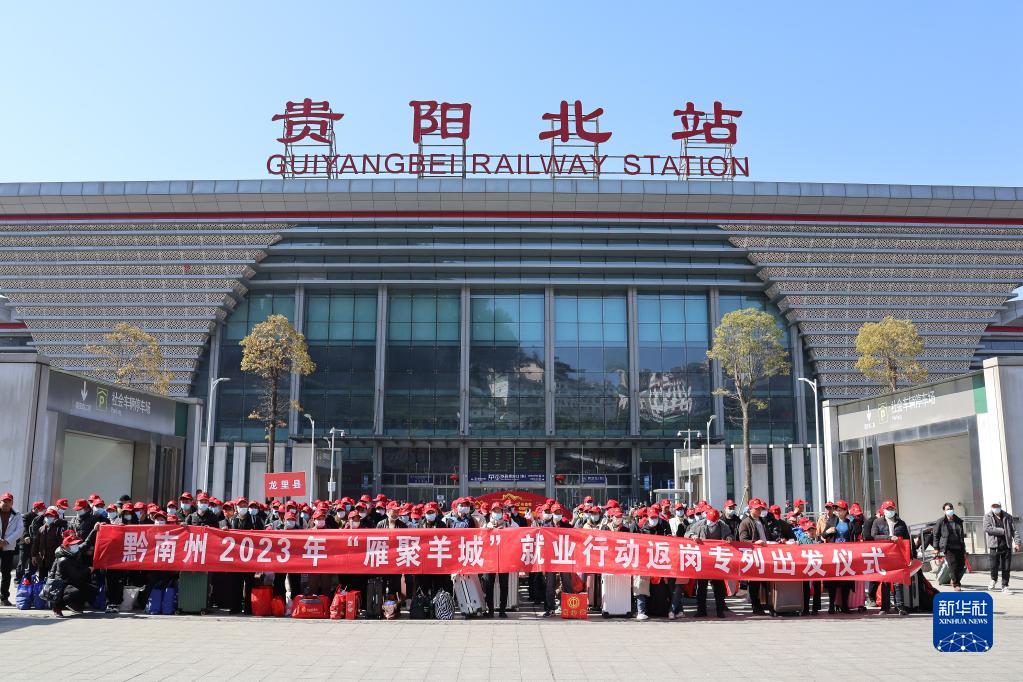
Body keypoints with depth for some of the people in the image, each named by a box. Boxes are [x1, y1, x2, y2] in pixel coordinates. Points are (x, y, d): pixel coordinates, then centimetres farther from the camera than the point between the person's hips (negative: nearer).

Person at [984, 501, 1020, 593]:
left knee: (1006, 568, 2)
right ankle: (994, 580, 25)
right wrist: (1002, 531, -12)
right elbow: (987, 528, -12)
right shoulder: (988, 516, 3)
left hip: (1007, 545, 2)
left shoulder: (1008, 517, 10)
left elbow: (1014, 530, 7)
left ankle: (1005, 586, 15)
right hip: (994, 546, -2)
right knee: (994, 566, -4)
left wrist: (1016, 542, -6)